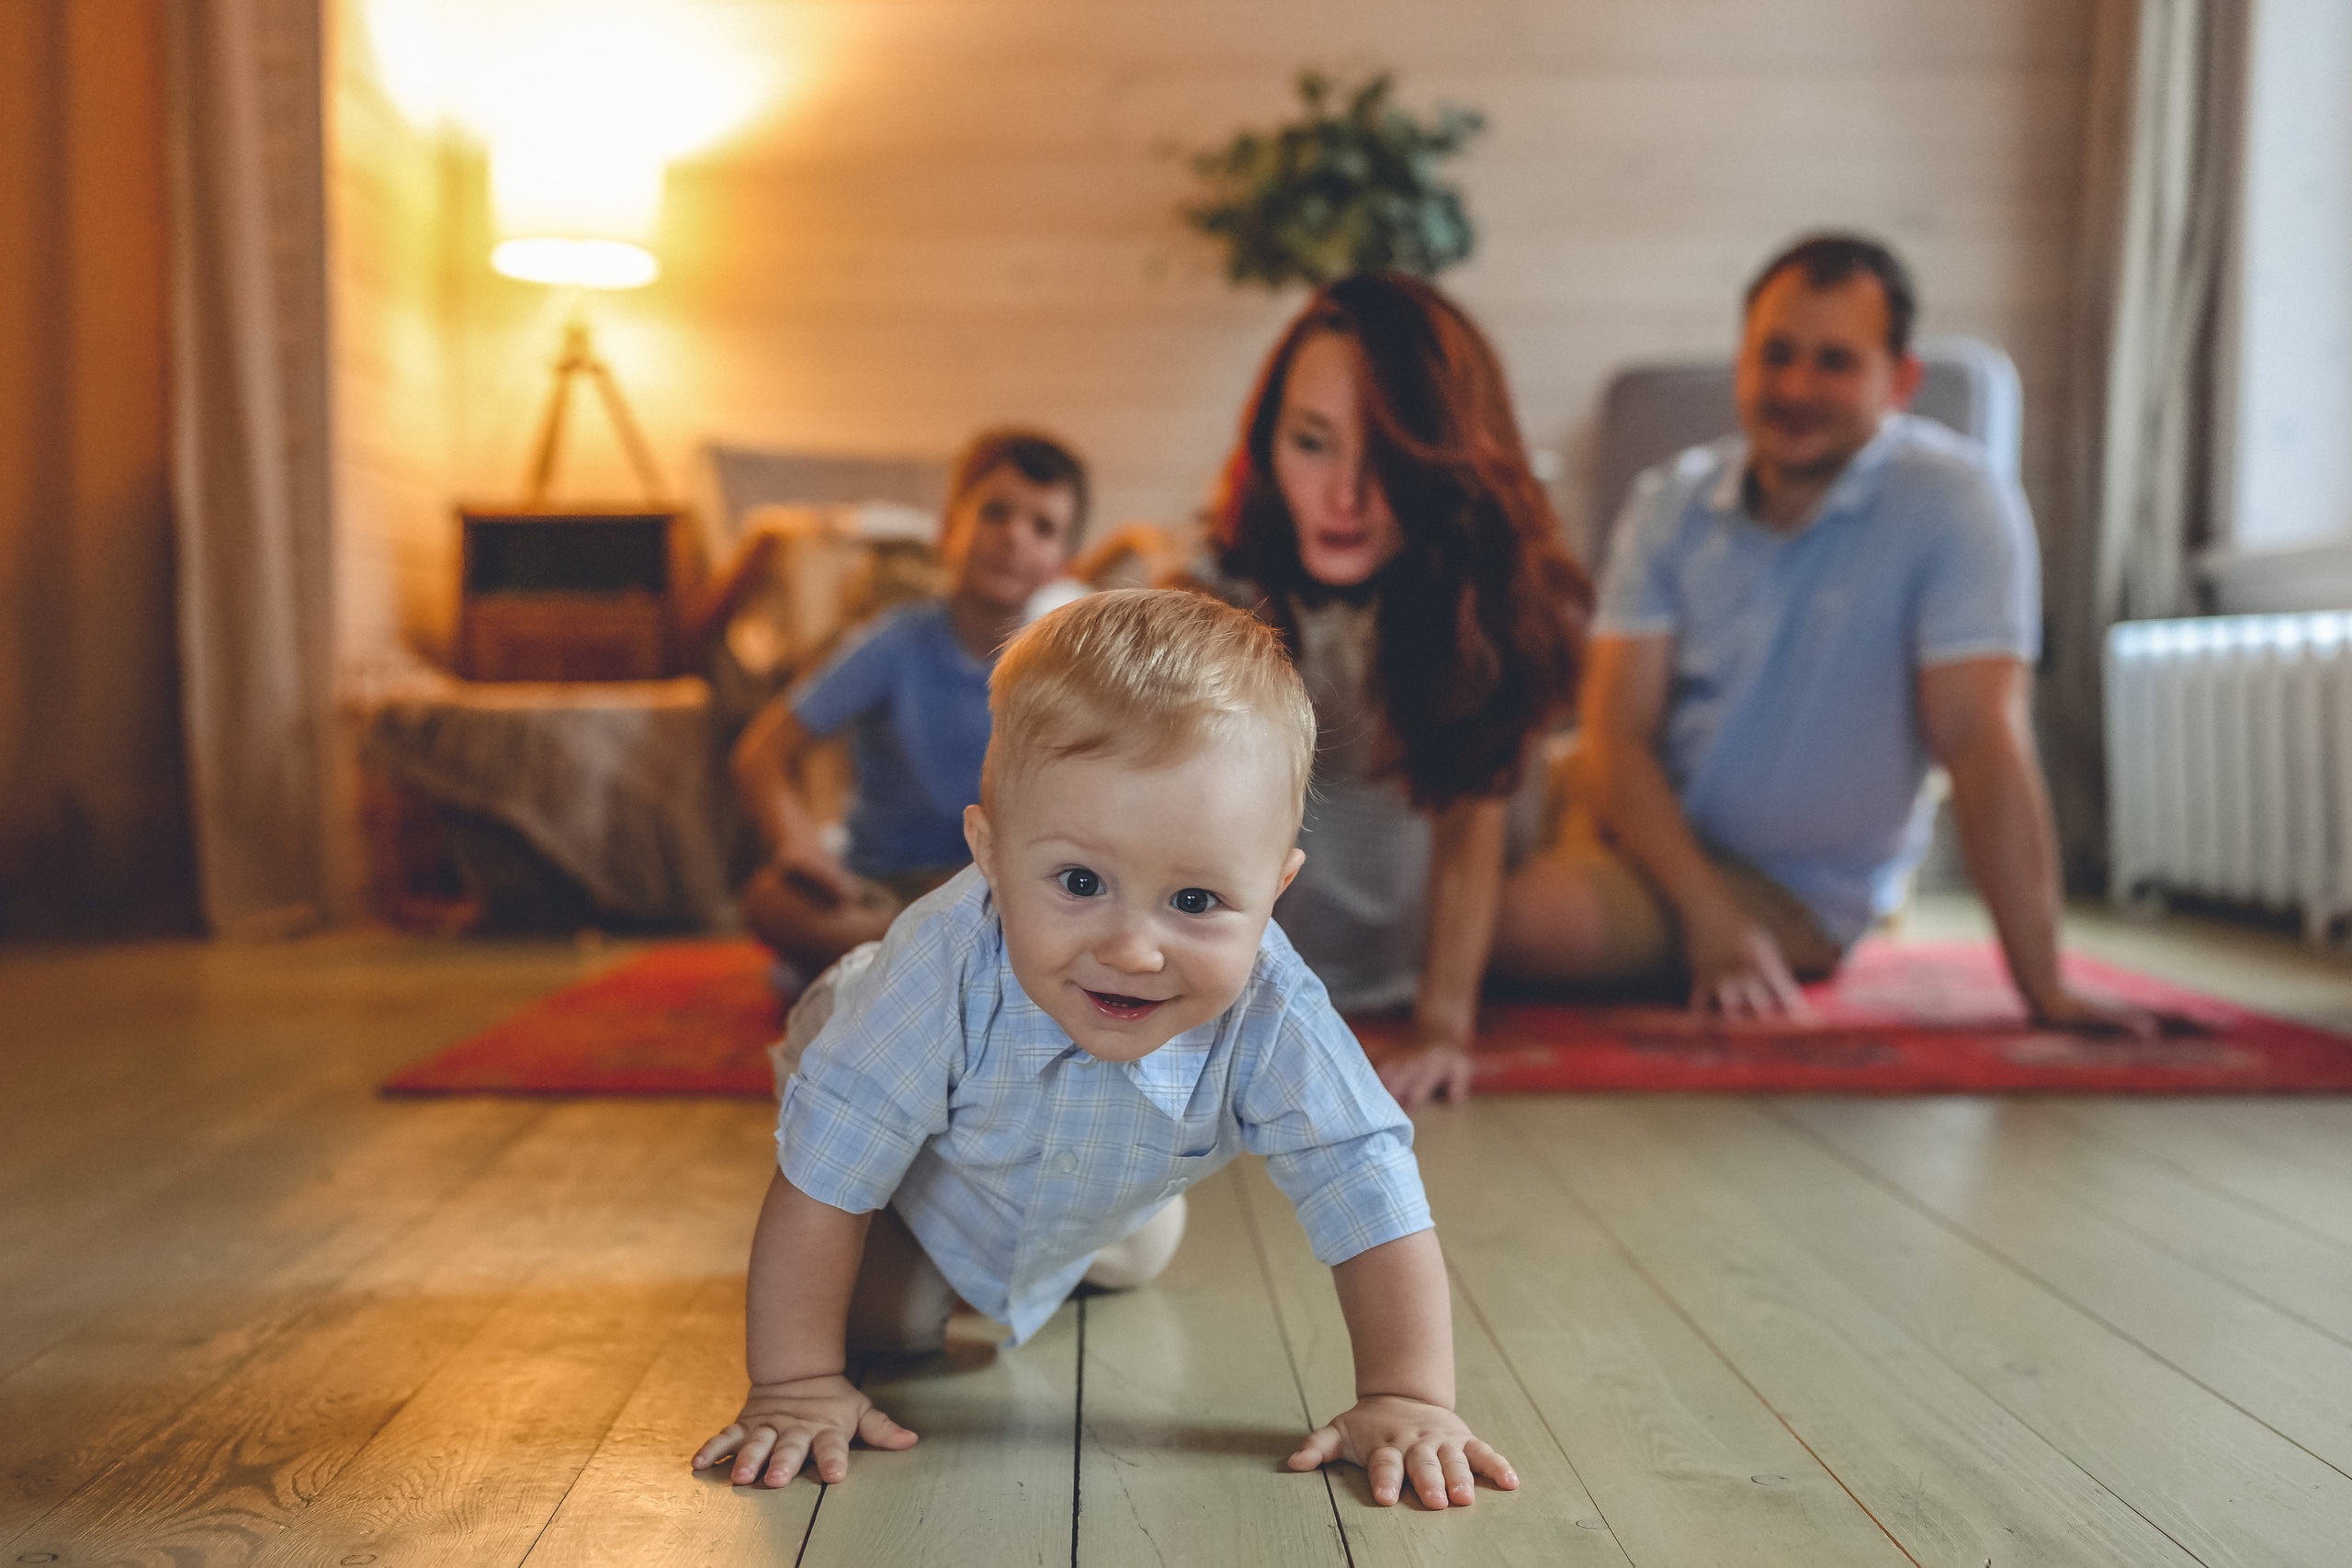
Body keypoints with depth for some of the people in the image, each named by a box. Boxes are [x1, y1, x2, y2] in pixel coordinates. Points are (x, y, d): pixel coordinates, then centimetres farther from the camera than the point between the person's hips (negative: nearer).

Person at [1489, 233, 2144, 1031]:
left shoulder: (1955, 504, -15)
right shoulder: (1672, 502, -3)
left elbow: (1980, 736, -21)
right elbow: (1616, 734, -10)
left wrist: (2044, 991, -25)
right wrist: (1710, 915, -24)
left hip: (1802, 894, -5)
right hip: (1649, 832, 5)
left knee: (1524, 914, -28)